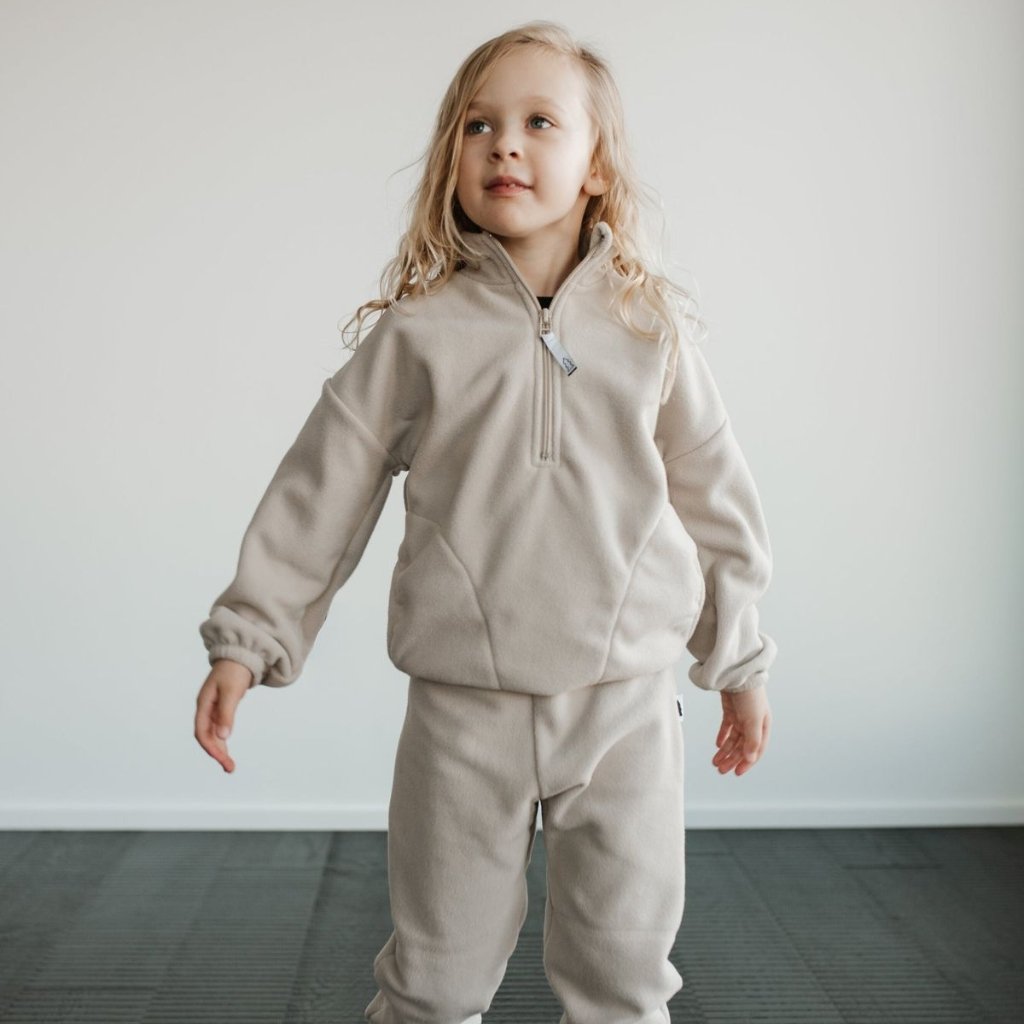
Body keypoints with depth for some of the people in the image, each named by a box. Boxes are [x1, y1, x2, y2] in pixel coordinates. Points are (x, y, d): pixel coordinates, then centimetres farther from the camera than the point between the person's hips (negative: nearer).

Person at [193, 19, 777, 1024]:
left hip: (629, 697, 1)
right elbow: (321, 491, 2)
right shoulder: (417, 333, -2)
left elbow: (711, 498, 10)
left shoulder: (651, 327, 3)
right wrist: (246, 636, 1)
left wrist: (739, 661, 14)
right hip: (464, 706, -1)